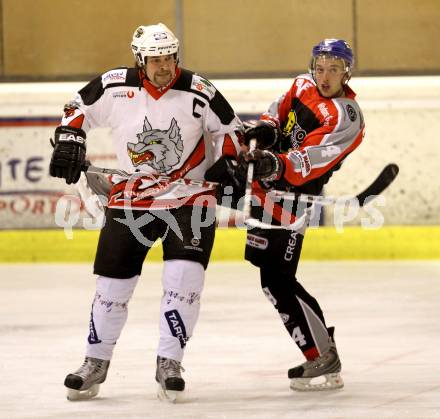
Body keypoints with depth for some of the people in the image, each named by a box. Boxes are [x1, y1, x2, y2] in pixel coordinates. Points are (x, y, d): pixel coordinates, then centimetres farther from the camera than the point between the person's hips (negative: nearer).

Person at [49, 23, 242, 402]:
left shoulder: (199, 93, -11)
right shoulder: (115, 87, -10)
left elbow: (229, 127, 4)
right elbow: (79, 108, 8)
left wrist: (230, 162, -8)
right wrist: (69, 139, -6)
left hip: (190, 196, -1)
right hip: (130, 198, 1)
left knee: (184, 278, -17)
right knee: (113, 282, 3)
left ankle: (169, 363, -6)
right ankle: (96, 364, 20)